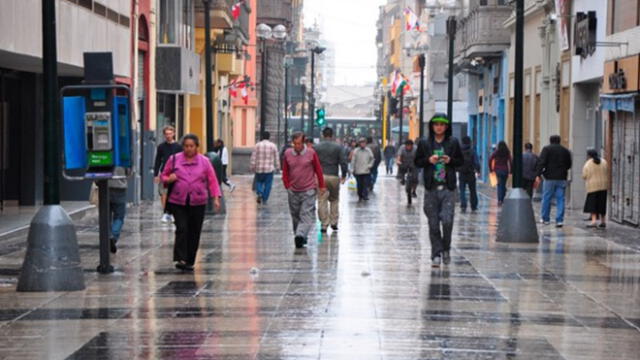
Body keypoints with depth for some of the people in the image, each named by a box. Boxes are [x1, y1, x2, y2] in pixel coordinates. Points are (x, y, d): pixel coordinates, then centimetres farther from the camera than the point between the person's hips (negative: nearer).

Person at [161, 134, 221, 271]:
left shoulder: (204, 161, 5)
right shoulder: (174, 159, 5)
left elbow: (212, 181, 5)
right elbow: (164, 176, 13)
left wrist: (216, 198, -5)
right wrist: (169, 179, -11)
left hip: (198, 203, 1)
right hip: (178, 202, -1)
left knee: (194, 233, 5)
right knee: (182, 229, -14)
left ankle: (190, 262, 15)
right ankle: (180, 259, -15)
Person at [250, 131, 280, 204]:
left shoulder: (257, 145, -2)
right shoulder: (273, 146, -2)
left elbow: (253, 157, -2)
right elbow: (276, 158, 2)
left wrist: (252, 167, 5)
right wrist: (277, 167, 12)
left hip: (259, 169, 1)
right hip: (269, 169, -1)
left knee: (259, 182, 16)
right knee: (268, 185, 8)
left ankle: (259, 193, -9)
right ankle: (264, 199, 8)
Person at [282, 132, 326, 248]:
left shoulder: (311, 153, -5)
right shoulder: (287, 154, 1)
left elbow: (318, 169, 3)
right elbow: (285, 172, 10)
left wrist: (321, 186, 5)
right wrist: (287, 186, 5)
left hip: (308, 191, -3)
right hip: (293, 191, 3)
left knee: (306, 215, -13)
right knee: (295, 216, 9)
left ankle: (300, 235, -22)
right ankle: (301, 237, 20)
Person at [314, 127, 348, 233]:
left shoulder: (316, 147, 2)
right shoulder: (338, 147, 0)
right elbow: (343, 162, -3)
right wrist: (344, 176, 7)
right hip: (334, 177, 0)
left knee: (322, 201, 2)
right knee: (334, 200, 15)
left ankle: (324, 224, 0)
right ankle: (334, 222, 13)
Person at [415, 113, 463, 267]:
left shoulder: (453, 142, 6)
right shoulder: (424, 143, 6)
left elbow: (461, 161, 11)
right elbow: (417, 162, 9)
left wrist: (451, 160, -9)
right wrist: (428, 160, -10)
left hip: (448, 188, -1)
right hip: (431, 188, 1)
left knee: (447, 221, -10)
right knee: (433, 224, 3)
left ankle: (446, 249, 12)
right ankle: (436, 254, 12)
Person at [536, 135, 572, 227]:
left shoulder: (546, 149, -2)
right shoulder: (565, 151, 11)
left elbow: (541, 162, -13)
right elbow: (569, 165, 15)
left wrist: (538, 174, -16)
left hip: (550, 178, -3)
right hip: (562, 178, 3)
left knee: (546, 198, 8)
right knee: (560, 199, 3)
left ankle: (545, 219, 15)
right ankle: (559, 220, -5)